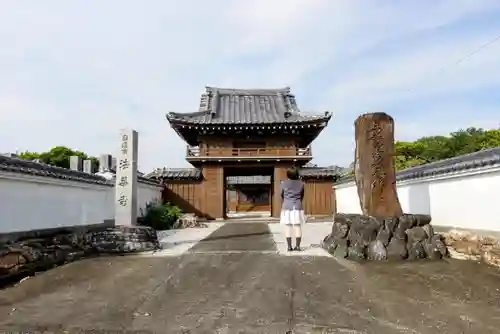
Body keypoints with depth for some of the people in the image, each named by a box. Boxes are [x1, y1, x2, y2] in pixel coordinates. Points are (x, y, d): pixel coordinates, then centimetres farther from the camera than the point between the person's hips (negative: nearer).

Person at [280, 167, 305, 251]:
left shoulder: (284, 183, -3)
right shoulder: (301, 183, 3)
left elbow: (282, 195, 9)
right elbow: (302, 196, 13)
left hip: (287, 207, -1)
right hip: (298, 207, 1)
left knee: (288, 227, 1)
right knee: (298, 227, 4)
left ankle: (289, 246, 1)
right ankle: (297, 246, 4)